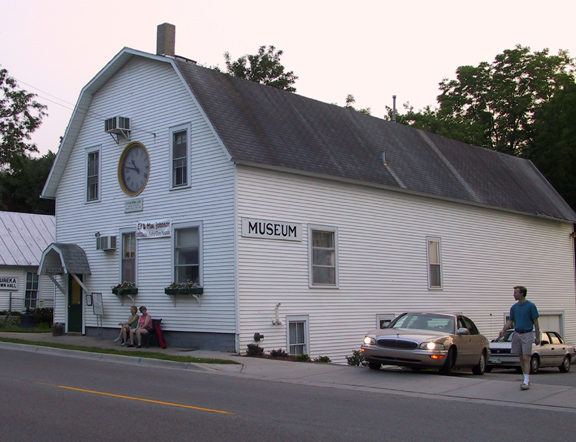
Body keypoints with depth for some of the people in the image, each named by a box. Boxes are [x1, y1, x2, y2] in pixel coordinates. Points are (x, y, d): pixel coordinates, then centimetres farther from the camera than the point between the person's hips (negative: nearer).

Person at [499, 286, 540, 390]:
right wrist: (503, 329, -7)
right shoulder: (514, 307, 9)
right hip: (517, 334, 6)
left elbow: (535, 322, -3)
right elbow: (510, 321, 11)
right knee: (521, 358, 9)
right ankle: (526, 379, 19)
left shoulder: (531, 306, -6)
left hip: (527, 334, -5)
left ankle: (526, 382, -11)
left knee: (526, 358, -10)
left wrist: (537, 337, -4)